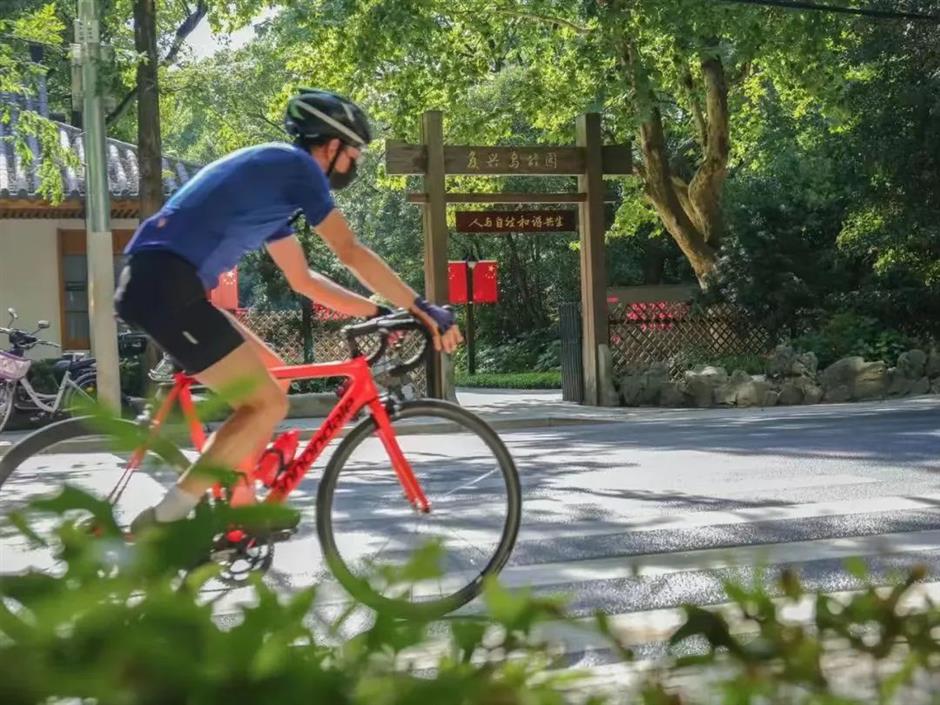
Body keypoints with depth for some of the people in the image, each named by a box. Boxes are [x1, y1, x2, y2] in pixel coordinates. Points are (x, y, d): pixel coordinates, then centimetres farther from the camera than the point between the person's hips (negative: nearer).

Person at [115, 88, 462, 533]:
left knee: (270, 375, 17)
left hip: (155, 282, 10)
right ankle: (162, 521, -8)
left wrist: (378, 312, 27)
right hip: (167, 287, -10)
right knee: (268, 404, -7)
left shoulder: (273, 173, 27)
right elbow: (351, 253, -4)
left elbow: (302, 280, 30)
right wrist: (423, 309, 2)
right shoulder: (297, 165, -1)